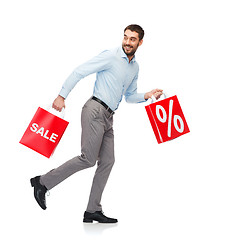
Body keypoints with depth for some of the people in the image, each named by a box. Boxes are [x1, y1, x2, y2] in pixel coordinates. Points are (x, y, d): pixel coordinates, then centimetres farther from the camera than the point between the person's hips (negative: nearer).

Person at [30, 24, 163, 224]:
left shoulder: (135, 67, 17)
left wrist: (147, 96, 8)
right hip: (96, 110, -8)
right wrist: (62, 96, -15)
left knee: (107, 161, 3)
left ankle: (93, 211, 9)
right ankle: (43, 182, 0)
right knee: (88, 159, -13)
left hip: (108, 117, 8)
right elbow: (79, 72, -9)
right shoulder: (110, 57, -7)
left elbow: (130, 96, 27)